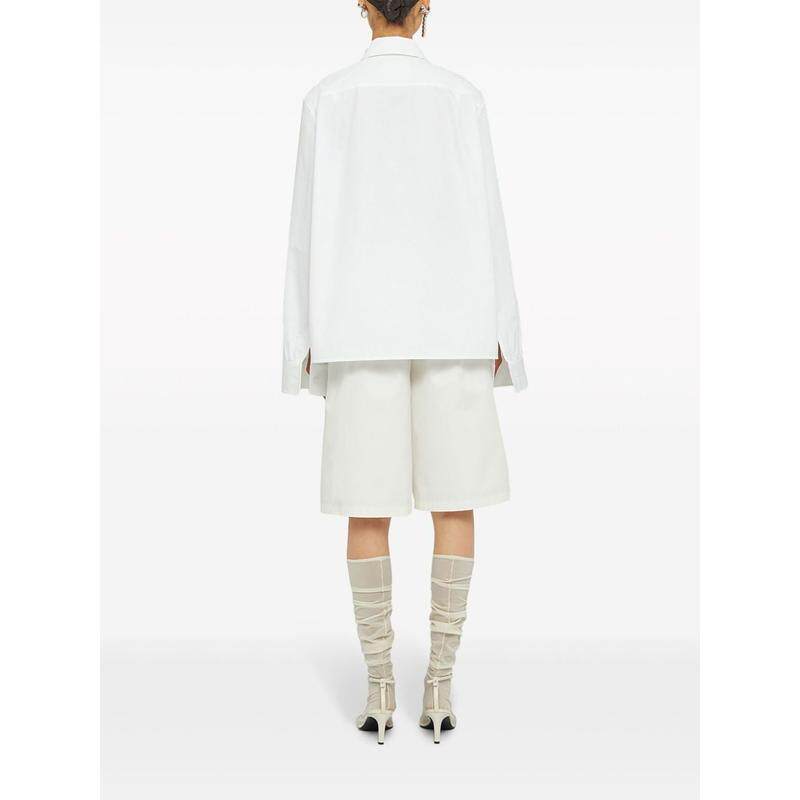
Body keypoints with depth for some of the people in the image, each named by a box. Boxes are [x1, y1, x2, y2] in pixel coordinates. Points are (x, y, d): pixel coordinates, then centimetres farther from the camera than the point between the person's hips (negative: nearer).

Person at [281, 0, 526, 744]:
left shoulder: (327, 97, 6)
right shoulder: (462, 96, 6)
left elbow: (313, 220, 0)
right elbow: (484, 217, 1)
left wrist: (307, 339, 3)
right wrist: (498, 334, 4)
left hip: (363, 326, 0)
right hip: (449, 323, 0)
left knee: (368, 507, 4)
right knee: (454, 500, 5)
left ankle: (379, 687, 6)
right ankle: (439, 684, 5)